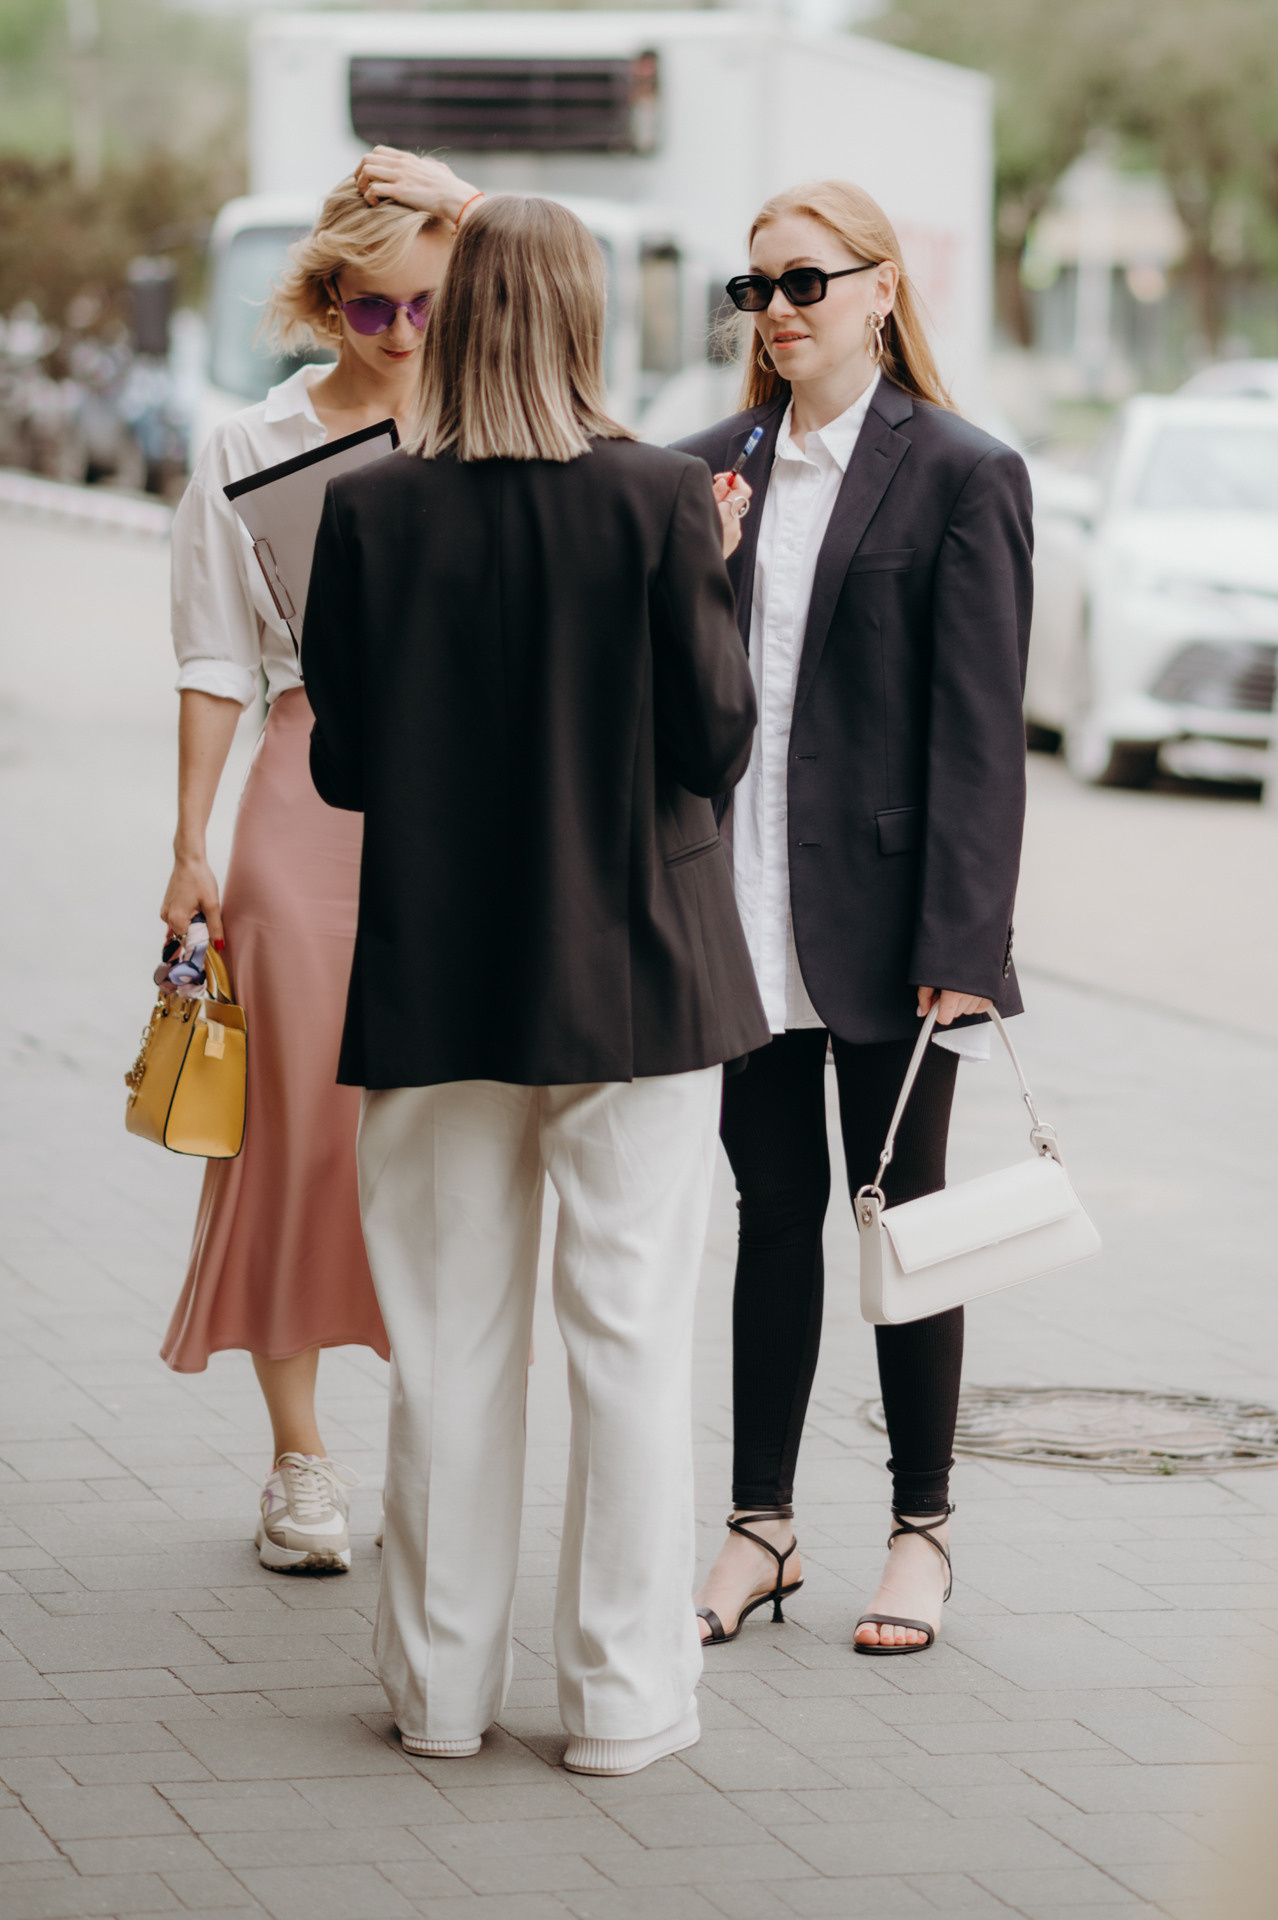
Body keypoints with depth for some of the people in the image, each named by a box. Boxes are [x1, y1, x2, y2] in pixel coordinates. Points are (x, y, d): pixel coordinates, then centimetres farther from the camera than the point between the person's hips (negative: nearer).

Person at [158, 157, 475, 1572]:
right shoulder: (252, 452, 5)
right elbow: (218, 667, 7)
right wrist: (191, 843, 2)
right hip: (313, 786, -1)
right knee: (302, 1119, 1)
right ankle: (300, 1458, 12)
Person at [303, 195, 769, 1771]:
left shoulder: (369, 514, -6)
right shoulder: (659, 499, -11)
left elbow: (342, 767, -2)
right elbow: (719, 743, -9)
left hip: (435, 975, 2)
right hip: (635, 972, -2)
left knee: (449, 1335, 11)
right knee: (632, 1333, 6)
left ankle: (442, 1681, 19)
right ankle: (625, 1692, 9)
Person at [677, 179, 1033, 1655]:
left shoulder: (961, 476, -6)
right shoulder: (713, 466, 8)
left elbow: (982, 728, -10)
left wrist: (961, 943, -14)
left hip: (881, 912, -4)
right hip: (740, 912, 4)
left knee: (903, 1213, 7)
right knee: (774, 1211, 11)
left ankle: (921, 1533, 18)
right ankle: (760, 1525, 19)